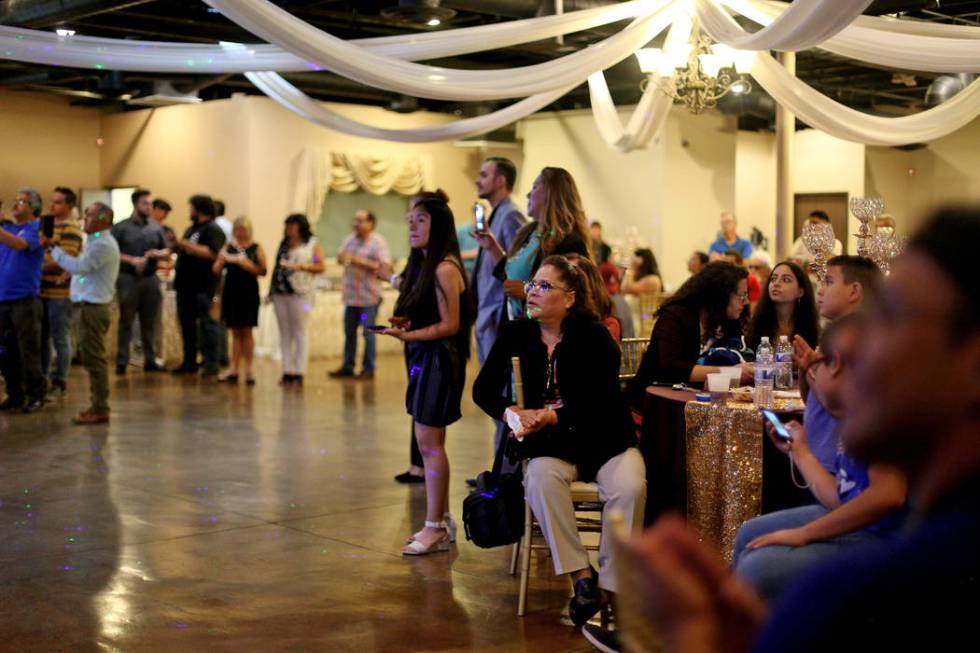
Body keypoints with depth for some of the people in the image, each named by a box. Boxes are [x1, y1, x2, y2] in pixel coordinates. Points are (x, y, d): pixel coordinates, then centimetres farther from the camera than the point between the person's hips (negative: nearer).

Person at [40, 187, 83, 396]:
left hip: (60, 292, -8)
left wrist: (38, 268, -13)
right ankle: (42, 377, 24)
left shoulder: (70, 229, -11)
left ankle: (60, 381, 8)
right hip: (43, 290, 8)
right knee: (43, 337, 14)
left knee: (60, 339, 1)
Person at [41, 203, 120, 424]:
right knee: (92, 358, 15)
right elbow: (82, 267, 19)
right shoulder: (96, 242, 18)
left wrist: (53, 248, -18)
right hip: (89, 305, 11)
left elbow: (79, 266, -25)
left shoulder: (103, 245, -16)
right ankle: (97, 404, 21)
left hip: (93, 307, -11)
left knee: (94, 359, -7)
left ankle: (100, 410, -4)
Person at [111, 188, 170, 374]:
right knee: (126, 323, 0)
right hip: (128, 279, -3)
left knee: (149, 323, 8)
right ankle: (122, 362, 4)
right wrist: (131, 260, -17)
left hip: (150, 279, 3)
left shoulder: (156, 228, 11)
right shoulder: (121, 227, 0)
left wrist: (158, 254, -7)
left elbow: (167, 251, 15)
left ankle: (150, 360, 14)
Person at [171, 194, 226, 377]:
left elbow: (211, 253, -22)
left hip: (202, 286, -9)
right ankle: (189, 362, 19)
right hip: (186, 284, 9)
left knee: (207, 324, -6)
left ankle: (211, 363, -4)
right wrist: (176, 244, 13)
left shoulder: (213, 230, -7)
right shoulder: (191, 229, 22)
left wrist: (186, 244, -21)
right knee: (187, 324, 12)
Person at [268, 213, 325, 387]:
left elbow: (321, 267, -3)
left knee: (300, 332, -4)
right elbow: (277, 267, 19)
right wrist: (271, 291, 12)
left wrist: (302, 266, -14)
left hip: (299, 293, -6)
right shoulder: (283, 245, 19)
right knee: (284, 333, 6)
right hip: (280, 293, 6)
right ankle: (287, 372, 9)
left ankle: (299, 373, -3)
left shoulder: (313, 244, 3)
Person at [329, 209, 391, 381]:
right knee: (349, 331, 12)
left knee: (368, 332, -2)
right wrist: (342, 257, -9)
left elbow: (384, 266, -15)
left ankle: (368, 369, 7)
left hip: (369, 296, -6)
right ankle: (347, 367, 21)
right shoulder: (350, 240, 11)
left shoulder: (378, 242, -7)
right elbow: (340, 257, 15)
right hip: (351, 294, 6)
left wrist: (361, 261, -18)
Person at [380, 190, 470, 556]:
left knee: (429, 442, -6)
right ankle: (441, 522, 19)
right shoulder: (424, 265, 14)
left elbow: (450, 325, -17)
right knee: (429, 443, 11)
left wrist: (407, 335, -21)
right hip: (424, 359, 9)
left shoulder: (444, 269, -14)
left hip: (439, 359, -9)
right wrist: (405, 323, 0)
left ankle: (434, 528, 0)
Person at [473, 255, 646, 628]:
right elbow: (483, 389, 3)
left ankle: (611, 586, -18)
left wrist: (550, 416, -29)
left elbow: (600, 402, -16)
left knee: (629, 487, -30)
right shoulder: (517, 335, 4)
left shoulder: (594, 337, -8)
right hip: (550, 445, 2)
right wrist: (510, 412, -18)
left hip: (605, 440, -2)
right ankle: (581, 576, -25)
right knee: (540, 477, -31)